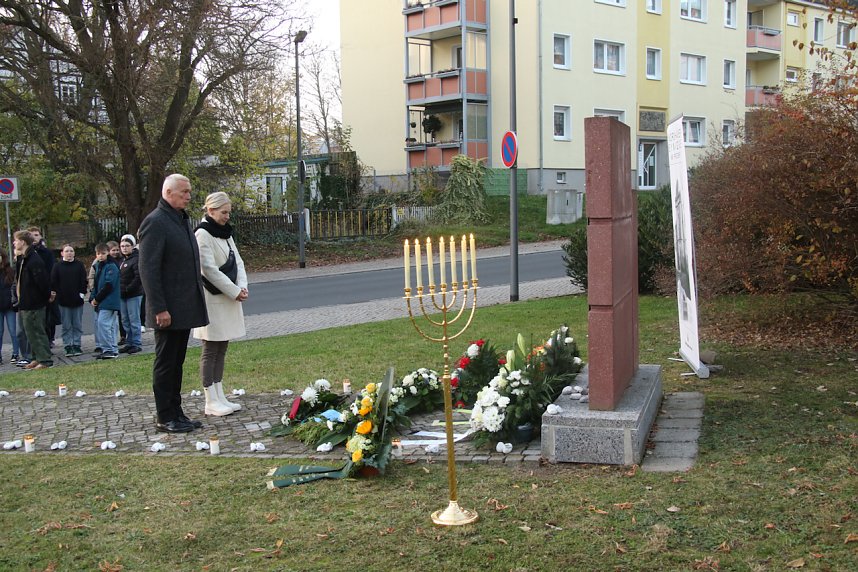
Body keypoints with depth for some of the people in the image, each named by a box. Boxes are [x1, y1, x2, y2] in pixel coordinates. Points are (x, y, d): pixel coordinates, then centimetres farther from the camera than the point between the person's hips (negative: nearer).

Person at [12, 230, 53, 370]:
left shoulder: (34, 260, -20)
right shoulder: (22, 259, 12)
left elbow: (43, 280, -23)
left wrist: (46, 296, -13)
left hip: (33, 304, -10)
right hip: (26, 303, 10)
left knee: (37, 332, -5)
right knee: (31, 332, 15)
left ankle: (45, 360, 0)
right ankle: (38, 358, 24)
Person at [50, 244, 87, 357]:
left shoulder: (79, 265, 6)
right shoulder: (57, 266, 3)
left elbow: (84, 280, 5)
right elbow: (53, 282, 1)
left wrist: (83, 293, -5)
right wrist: (54, 292, -10)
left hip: (77, 300, 1)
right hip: (64, 301, -1)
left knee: (77, 325, 6)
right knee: (66, 326, 3)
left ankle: (76, 345, 13)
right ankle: (68, 347, 6)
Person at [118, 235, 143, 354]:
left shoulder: (136, 259, -10)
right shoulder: (122, 260, 16)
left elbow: (138, 277, -19)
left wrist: (127, 289, -18)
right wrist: (119, 290, 7)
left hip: (134, 295, -8)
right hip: (122, 295, 9)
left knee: (134, 320, -4)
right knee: (125, 321, 12)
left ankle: (137, 343, 3)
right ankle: (129, 343, 19)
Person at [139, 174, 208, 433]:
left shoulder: (183, 220, 16)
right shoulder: (155, 222, -13)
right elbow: (148, 269, -18)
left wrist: (197, 301, 17)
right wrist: (160, 308, -21)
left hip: (185, 308, 9)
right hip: (169, 310, -9)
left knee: (176, 362, 14)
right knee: (165, 363, 0)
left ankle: (176, 413, 22)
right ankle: (164, 418, 9)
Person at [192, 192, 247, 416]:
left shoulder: (225, 233, 14)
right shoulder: (202, 234, -12)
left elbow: (237, 262, 13)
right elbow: (210, 270, -18)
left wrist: (242, 287, -4)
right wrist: (234, 291, -15)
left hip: (229, 297, 8)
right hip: (212, 299, -8)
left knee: (221, 349, 10)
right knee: (210, 350, -3)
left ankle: (219, 397, 15)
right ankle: (211, 402, 2)